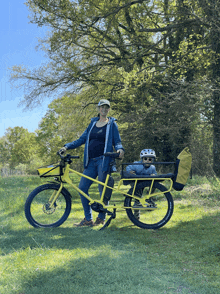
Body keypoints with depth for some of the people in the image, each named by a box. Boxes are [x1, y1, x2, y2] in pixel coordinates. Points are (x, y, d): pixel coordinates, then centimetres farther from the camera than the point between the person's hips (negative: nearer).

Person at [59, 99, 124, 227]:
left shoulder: (112, 124, 6)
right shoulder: (93, 123, 19)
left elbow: (117, 141, 2)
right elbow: (82, 139, 16)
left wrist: (120, 149, -21)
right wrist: (67, 146, 6)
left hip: (103, 160, -5)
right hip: (91, 161, 5)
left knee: (103, 190, -2)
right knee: (82, 187, -1)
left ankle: (101, 218, 14)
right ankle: (88, 219, 8)